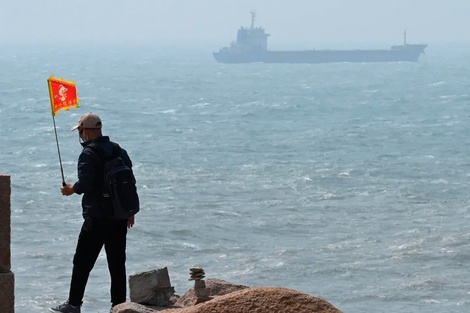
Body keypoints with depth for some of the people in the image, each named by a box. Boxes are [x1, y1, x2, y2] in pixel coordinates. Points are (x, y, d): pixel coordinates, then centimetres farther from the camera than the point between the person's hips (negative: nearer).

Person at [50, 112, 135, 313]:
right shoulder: (119, 151, 10)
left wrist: (70, 189, 0)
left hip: (97, 219, -7)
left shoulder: (89, 154, -12)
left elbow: (85, 184, -21)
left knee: (82, 262, 1)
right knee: (117, 263, 9)